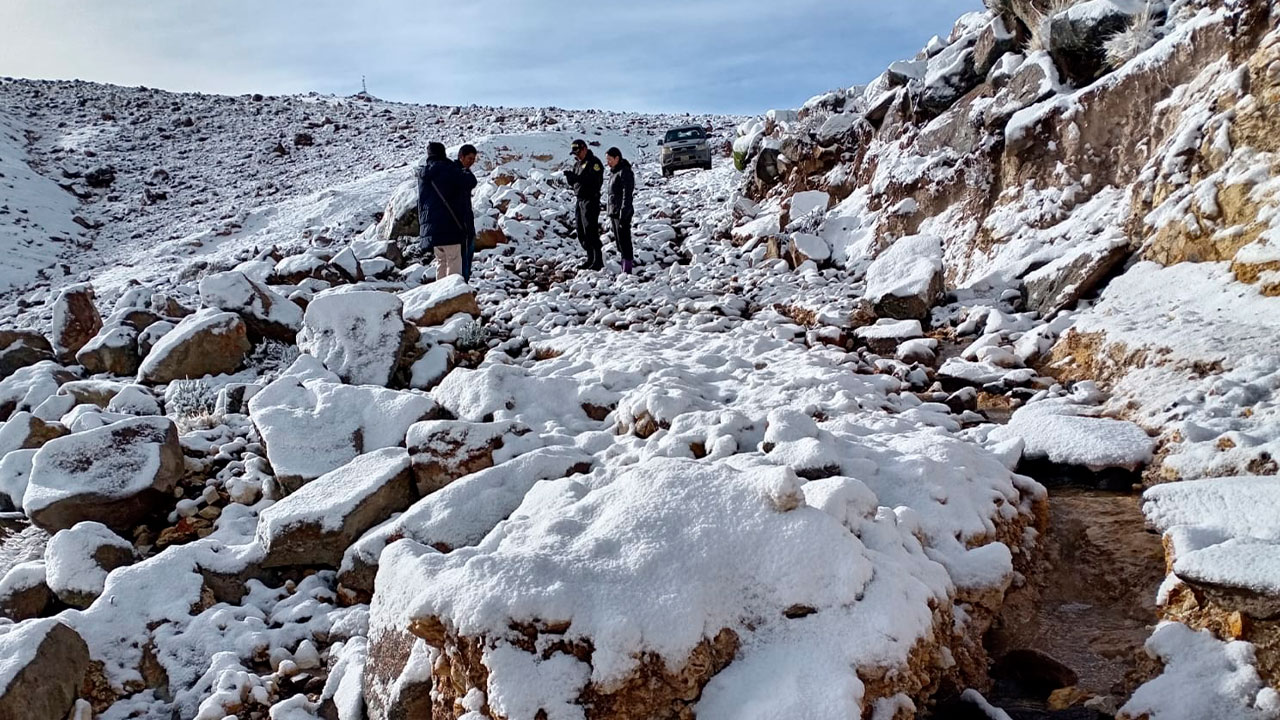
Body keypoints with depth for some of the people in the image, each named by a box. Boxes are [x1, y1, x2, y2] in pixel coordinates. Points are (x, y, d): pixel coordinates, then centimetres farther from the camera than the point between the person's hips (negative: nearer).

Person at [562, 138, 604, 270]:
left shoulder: (594, 162, -9)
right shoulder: (578, 164, 17)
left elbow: (593, 179, -24)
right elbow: (573, 182, 15)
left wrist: (576, 177, -28)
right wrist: (570, 176, -7)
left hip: (591, 200, -9)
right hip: (580, 200, 9)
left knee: (590, 231, -12)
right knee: (581, 232, 11)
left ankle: (598, 261, -9)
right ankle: (591, 259, 19)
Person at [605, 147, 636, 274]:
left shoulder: (625, 172, -13)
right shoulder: (614, 172, 16)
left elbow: (627, 195, -18)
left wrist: (623, 214, -23)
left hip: (623, 213, -10)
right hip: (613, 213, 10)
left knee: (624, 240, -9)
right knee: (619, 241, 13)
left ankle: (627, 268, -7)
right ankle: (630, 260, 23)